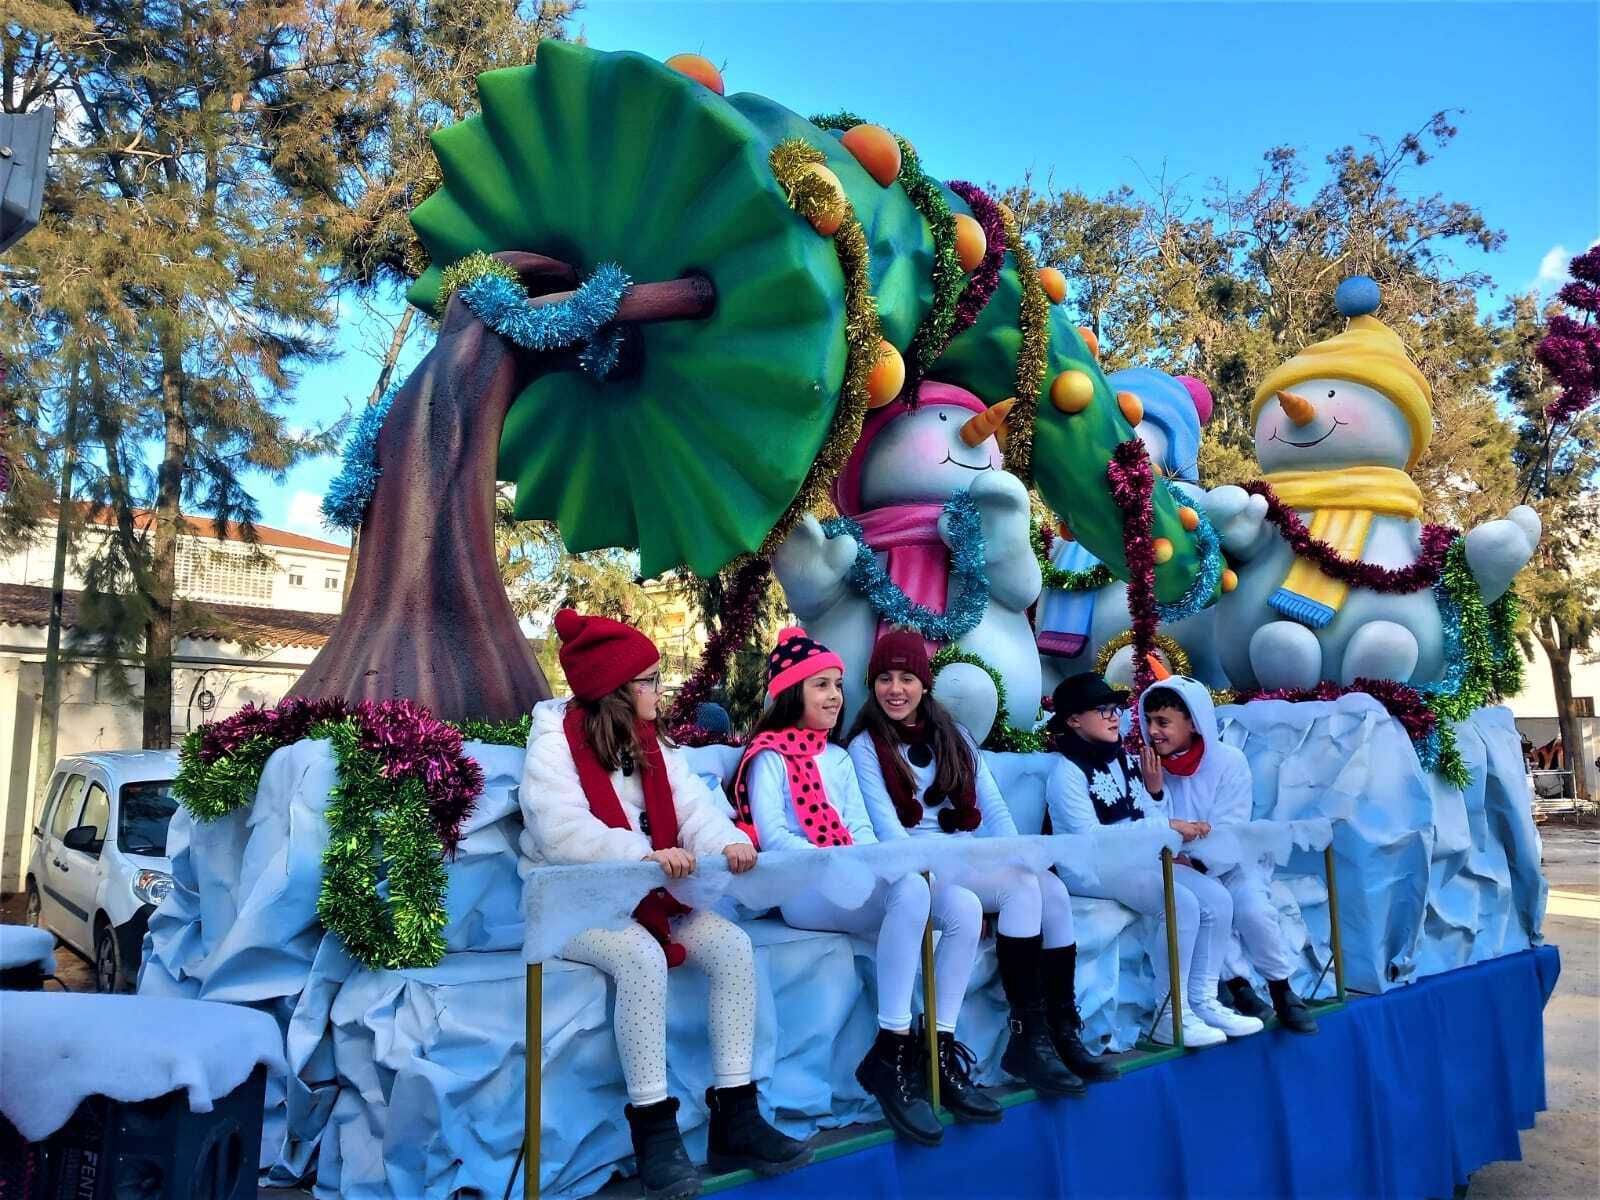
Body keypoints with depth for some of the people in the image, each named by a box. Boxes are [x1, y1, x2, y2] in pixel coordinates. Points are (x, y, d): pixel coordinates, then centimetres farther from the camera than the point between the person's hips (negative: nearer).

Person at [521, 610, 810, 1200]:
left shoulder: (650, 743, 11)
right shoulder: (553, 743, -11)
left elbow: (693, 805, -1)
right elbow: (561, 832, -26)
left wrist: (726, 840, -24)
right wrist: (645, 853, -36)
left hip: (651, 895, 7)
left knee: (732, 945, -15)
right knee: (642, 958, -34)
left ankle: (734, 1117, -10)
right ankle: (654, 1130, -22)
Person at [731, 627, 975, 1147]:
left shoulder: (839, 757, 24)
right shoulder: (770, 756, 2)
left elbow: (860, 829, 15)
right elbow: (773, 838, -10)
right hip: (803, 891, -7)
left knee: (965, 906, -18)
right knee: (911, 891, -36)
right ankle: (892, 1052, -29)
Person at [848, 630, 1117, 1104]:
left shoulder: (953, 736, 16)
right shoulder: (866, 747, 0)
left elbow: (993, 806, 9)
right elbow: (887, 827, -10)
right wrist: (928, 873, -24)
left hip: (971, 859, 5)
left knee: (1054, 890, -22)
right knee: (1023, 889, -28)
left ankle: (1062, 1031, -17)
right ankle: (1027, 1036, -21)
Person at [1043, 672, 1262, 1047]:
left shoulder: (1122, 761, 12)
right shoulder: (1067, 772, -11)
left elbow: (1150, 823, 14)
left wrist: (1154, 789, -3)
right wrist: (1166, 828, -20)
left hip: (1138, 860, 8)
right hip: (1091, 870, -8)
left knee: (1216, 898, -10)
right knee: (1183, 903, -26)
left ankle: (1203, 1002, 1)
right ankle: (1170, 1017, -17)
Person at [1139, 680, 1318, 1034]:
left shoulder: (1229, 761, -9)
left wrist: (1195, 864, -32)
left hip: (1227, 864, -1)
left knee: (1253, 908, -28)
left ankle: (1282, 991, -2)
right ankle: (1239, 987, -10)